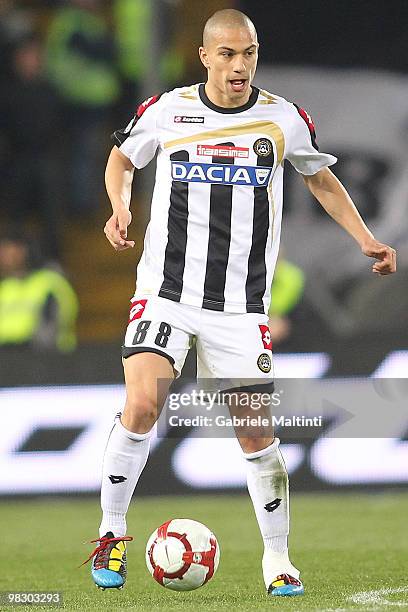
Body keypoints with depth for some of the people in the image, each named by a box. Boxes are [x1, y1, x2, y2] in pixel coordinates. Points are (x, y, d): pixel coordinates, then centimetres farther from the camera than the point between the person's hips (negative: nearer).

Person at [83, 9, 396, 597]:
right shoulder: (166, 110, 0)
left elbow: (321, 178, 19)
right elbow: (123, 156, 19)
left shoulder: (283, 119, 2)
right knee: (142, 406, -19)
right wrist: (120, 208, -1)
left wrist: (365, 239, 8)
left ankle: (277, 558, 16)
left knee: (256, 433, -1)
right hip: (165, 293, -1)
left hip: (241, 306, 1)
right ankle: (112, 533, -1)